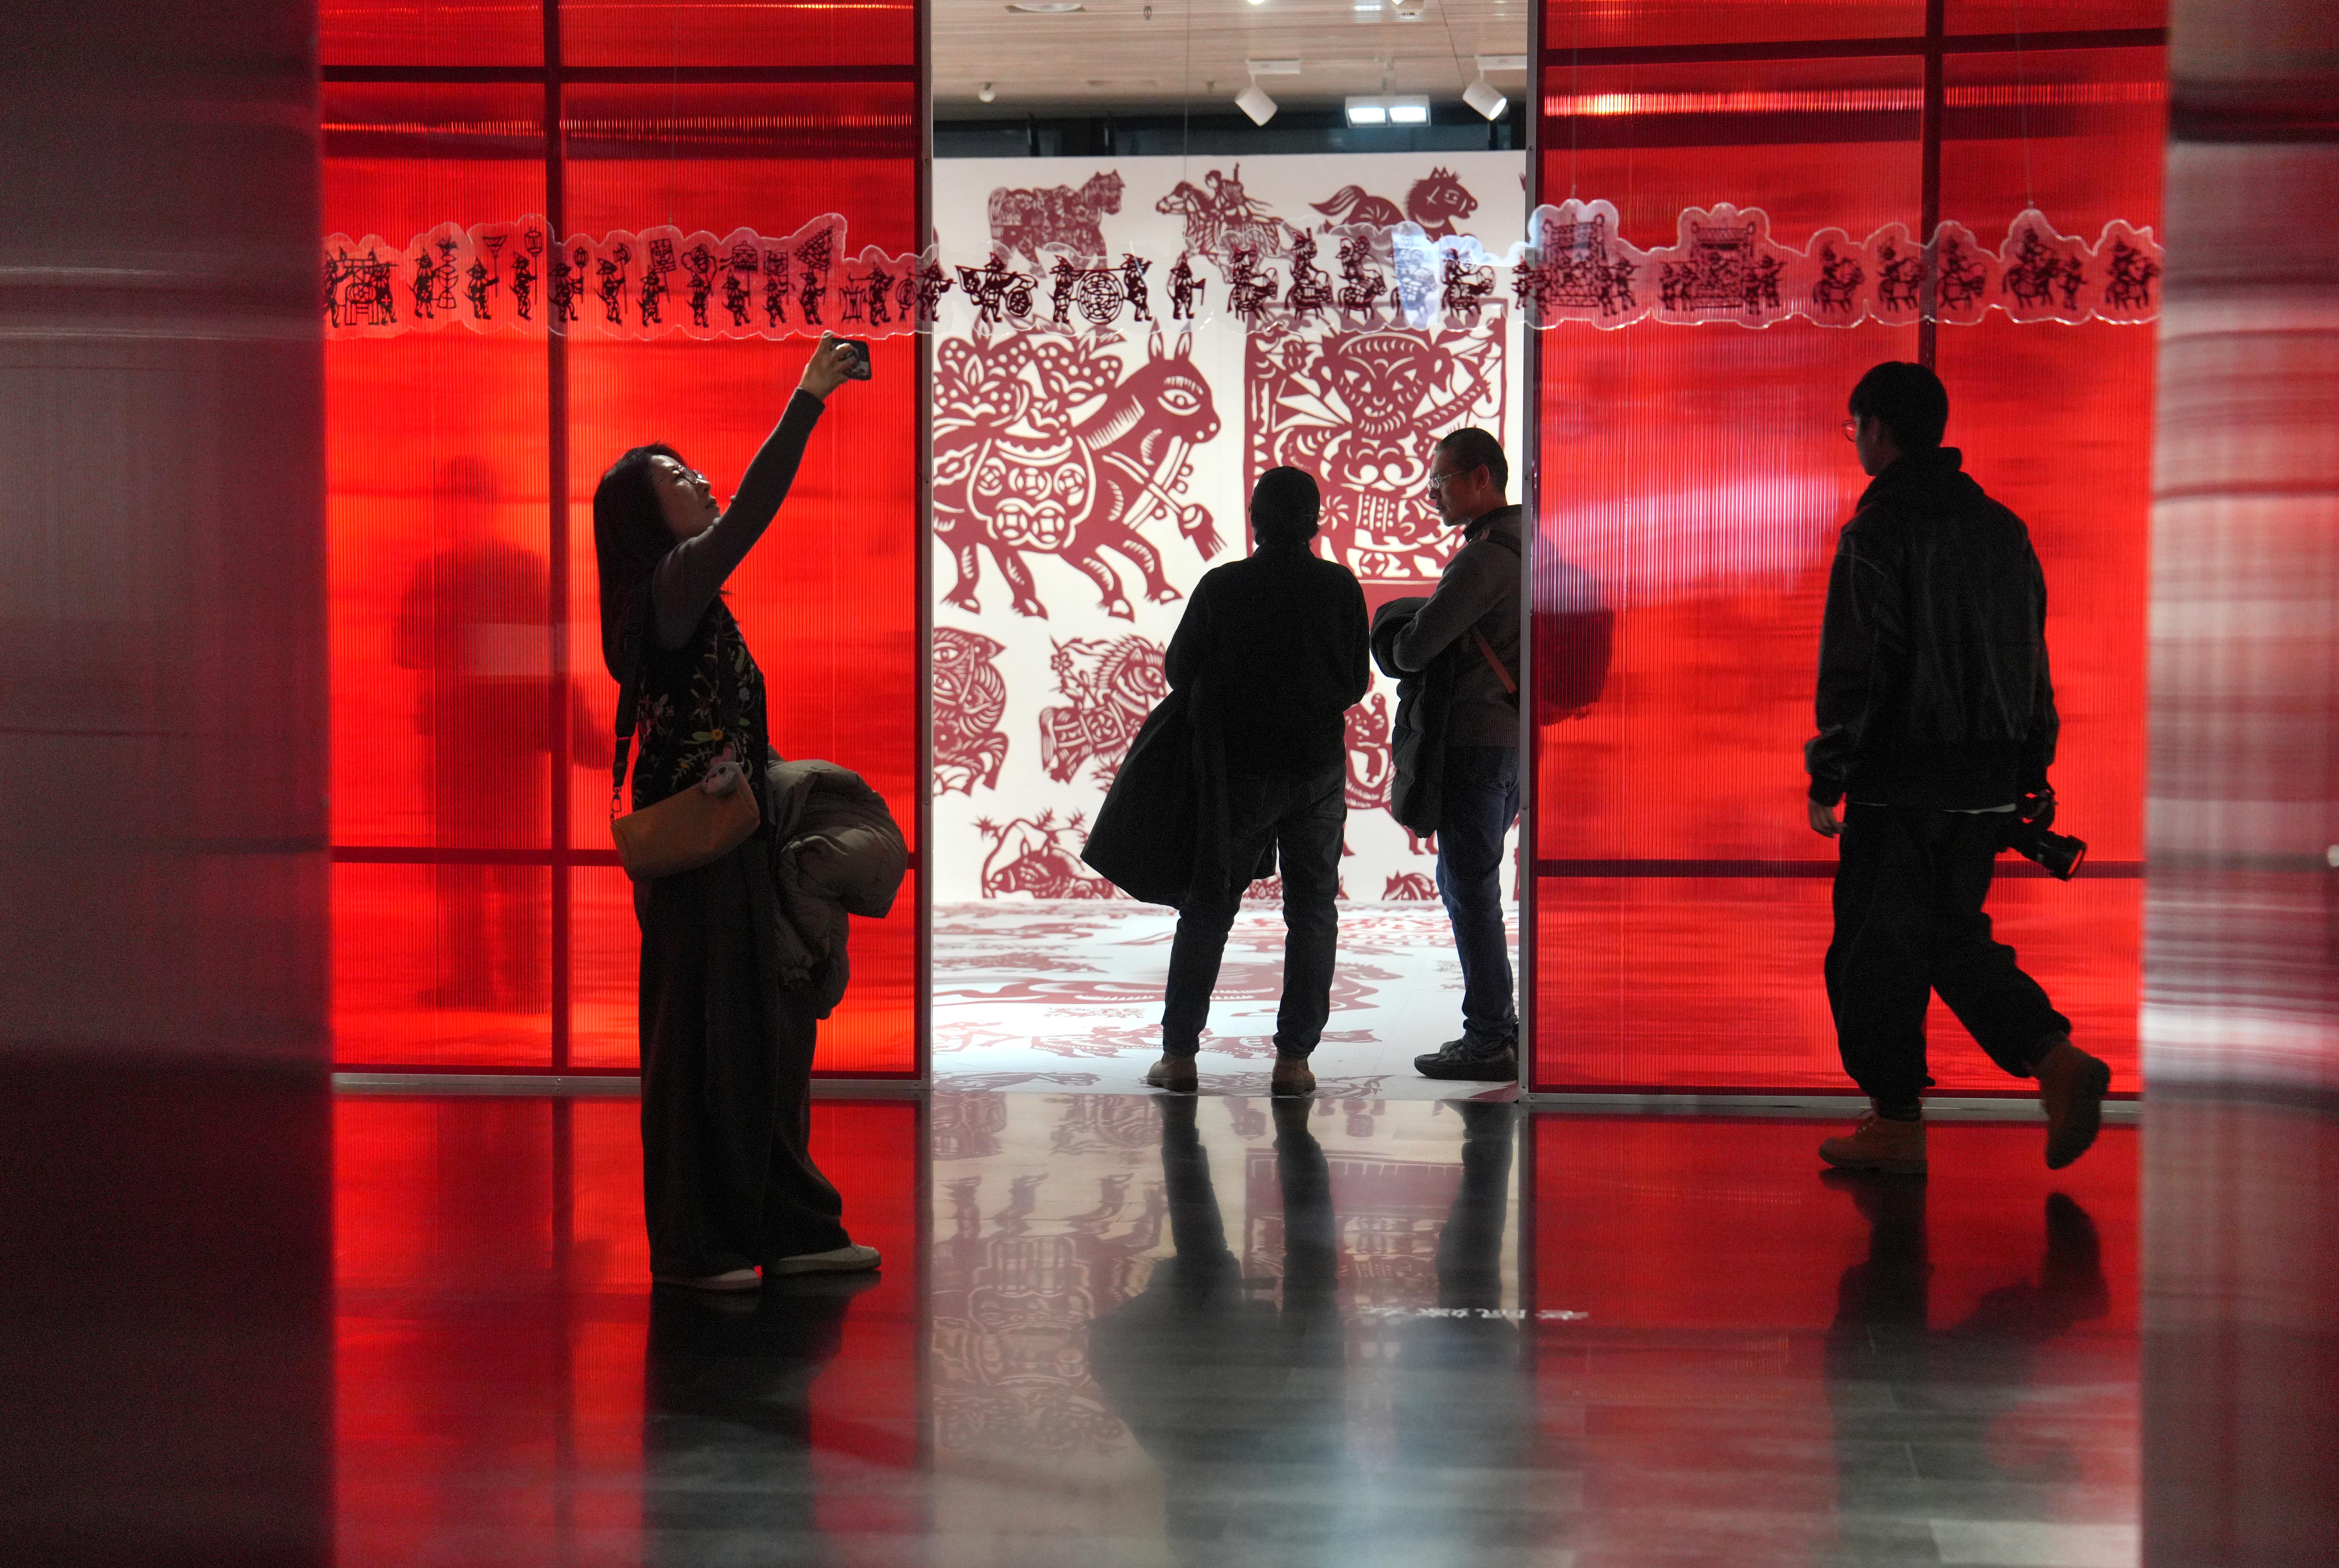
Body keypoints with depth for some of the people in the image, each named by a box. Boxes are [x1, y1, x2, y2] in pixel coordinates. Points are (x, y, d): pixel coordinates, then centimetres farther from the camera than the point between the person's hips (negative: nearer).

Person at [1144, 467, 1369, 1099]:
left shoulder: (1222, 586, -7)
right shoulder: (1340, 588, -4)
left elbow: (1178, 672, 1)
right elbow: (1356, 684, 4)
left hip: (1239, 768, 0)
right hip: (1318, 769, 0)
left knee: (1207, 909, 9)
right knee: (1312, 912, 7)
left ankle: (1179, 1052, 7)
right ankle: (1293, 1058, 2)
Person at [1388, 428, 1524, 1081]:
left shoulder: (1482, 558, -18)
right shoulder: (1524, 548, 13)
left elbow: (1414, 648, -22)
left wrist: (1395, 643, 1)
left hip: (1478, 739, -10)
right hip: (1514, 738, 10)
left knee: (1471, 888, -4)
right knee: (1465, 881, 17)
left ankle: (1489, 1041, -1)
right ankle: (1498, 1028, 21)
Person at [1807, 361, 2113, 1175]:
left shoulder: (1878, 531, -11)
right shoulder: (2002, 527, 11)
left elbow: (1852, 669, -14)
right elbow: (2033, 657, 14)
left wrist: (1827, 778, -8)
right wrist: (2029, 774, 19)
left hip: (1901, 781, -7)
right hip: (1987, 785, 7)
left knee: (1877, 946, 4)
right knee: (1954, 935, 17)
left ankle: (1896, 1124, 8)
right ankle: (2056, 1058, 0)